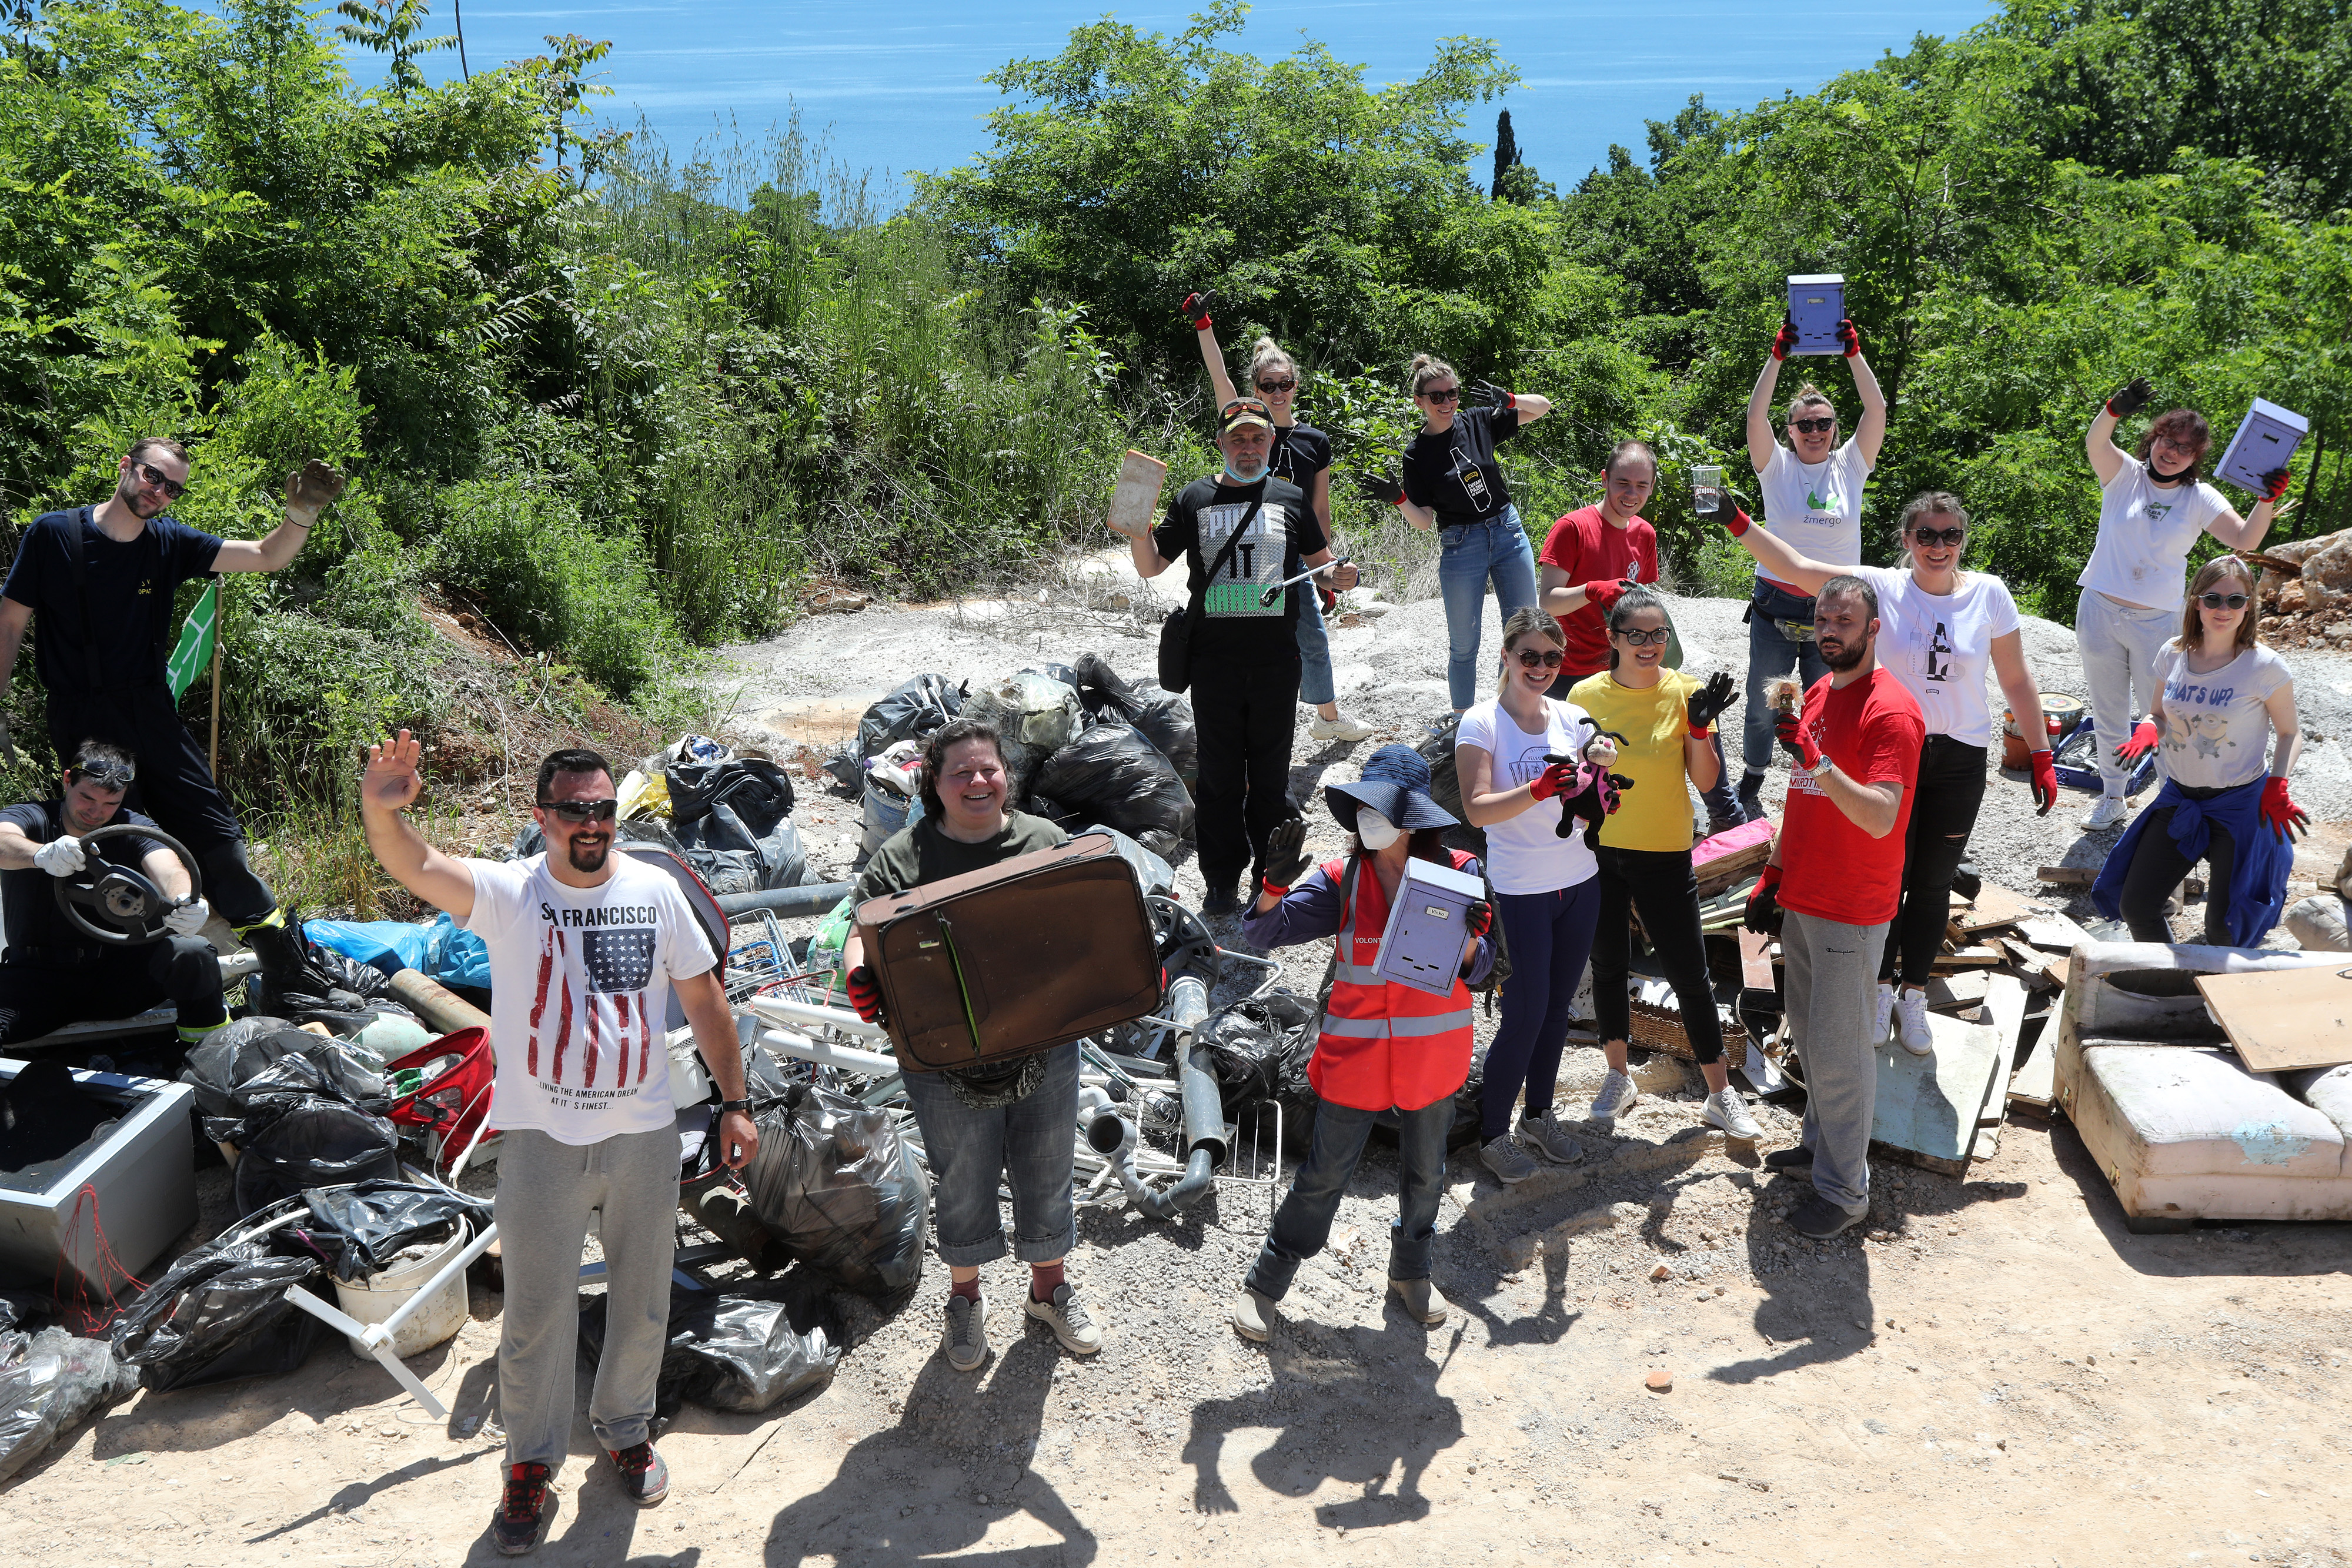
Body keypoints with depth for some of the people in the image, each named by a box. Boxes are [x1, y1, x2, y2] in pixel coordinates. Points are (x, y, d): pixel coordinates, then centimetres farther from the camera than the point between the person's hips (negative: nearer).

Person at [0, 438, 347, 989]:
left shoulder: (170, 542, 2)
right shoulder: (53, 534, -6)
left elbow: (265, 557, -2)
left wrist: (301, 514, -22)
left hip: (150, 711, 3)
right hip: (79, 722, -3)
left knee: (213, 828, 1)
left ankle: (283, 963, 10)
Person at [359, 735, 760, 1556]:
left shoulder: (656, 892, -2)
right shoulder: (508, 894, -10)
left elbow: (705, 999, 5)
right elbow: (413, 866, -28)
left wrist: (734, 1102, 5)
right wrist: (382, 810, -50)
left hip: (644, 1135, 3)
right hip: (542, 1141, -2)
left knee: (641, 1304, 17)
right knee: (536, 1316, 7)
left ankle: (626, 1432, 40)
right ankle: (531, 1466, 26)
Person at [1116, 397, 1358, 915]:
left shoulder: (1290, 498, 9)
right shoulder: (1195, 499, 8)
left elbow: (1318, 558, 19)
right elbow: (1151, 567, 7)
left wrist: (1339, 575, -4)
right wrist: (1138, 527, -12)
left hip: (1276, 658, 0)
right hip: (1214, 657, 0)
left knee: (1271, 774, 7)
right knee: (1219, 775, 5)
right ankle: (1222, 883, 14)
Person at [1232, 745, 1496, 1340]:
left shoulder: (1459, 873, -7)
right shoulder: (1341, 879, -7)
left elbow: (1478, 970, -6)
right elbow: (1264, 929, -12)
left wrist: (1469, 940, -28)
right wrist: (1277, 883, -31)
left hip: (1433, 1055, 1)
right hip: (1356, 1055, -1)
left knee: (1424, 1172, 19)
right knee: (1325, 1174, 4)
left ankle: (1410, 1274, 42)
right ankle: (1264, 1285, 20)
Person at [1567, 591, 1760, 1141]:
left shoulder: (1684, 693, -6)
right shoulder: (1587, 695, -3)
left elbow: (1705, 780, -7)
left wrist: (1700, 725, -20)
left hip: (1664, 854, -1)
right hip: (1599, 851, 2)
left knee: (1690, 975, 1)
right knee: (1608, 966, 13)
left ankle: (1720, 1095, 13)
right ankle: (1619, 1076, 31)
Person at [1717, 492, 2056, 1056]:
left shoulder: (1990, 595, -4)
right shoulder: (1882, 587, -8)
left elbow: (2017, 682, 3)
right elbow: (1795, 568, -14)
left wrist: (2041, 757, 3)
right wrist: (1737, 523, -24)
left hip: (1960, 760, 1)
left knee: (1932, 886, 11)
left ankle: (1914, 999, 28)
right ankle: (1881, 990, 28)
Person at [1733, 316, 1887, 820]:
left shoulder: (1850, 467, 4)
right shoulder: (1777, 467, 0)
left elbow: (1876, 410, -8)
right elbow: (1755, 415, -14)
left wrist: (1855, 354, -17)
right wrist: (1777, 356, -22)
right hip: (1776, 607, -1)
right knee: (1763, 706, 9)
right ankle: (1750, 787, 27)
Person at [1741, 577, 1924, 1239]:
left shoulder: (1891, 711, -18)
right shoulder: (1819, 693, 9)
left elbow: (1881, 817, -29)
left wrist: (1817, 758, -39)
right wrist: (1772, 876, 17)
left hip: (1851, 911, -8)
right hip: (1800, 899, 8)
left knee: (1838, 1048, -2)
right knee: (1808, 1030, 19)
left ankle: (1843, 1190, 8)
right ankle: (1822, 1142, 35)